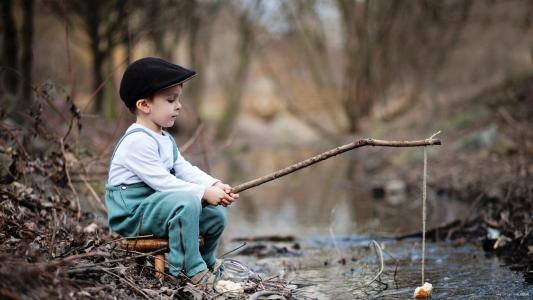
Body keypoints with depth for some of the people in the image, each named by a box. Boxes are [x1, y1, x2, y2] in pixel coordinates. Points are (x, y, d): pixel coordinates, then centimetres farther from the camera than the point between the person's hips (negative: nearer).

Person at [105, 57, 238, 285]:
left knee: (216, 214, 6)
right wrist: (204, 192, -25)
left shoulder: (165, 139, 15)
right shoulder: (137, 141, -20)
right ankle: (189, 270, -24)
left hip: (155, 204, 10)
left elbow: (186, 170, 7)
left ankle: (206, 264, 27)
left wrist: (215, 186, -10)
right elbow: (161, 181, -25)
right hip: (131, 214, -10)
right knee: (187, 202, -33)